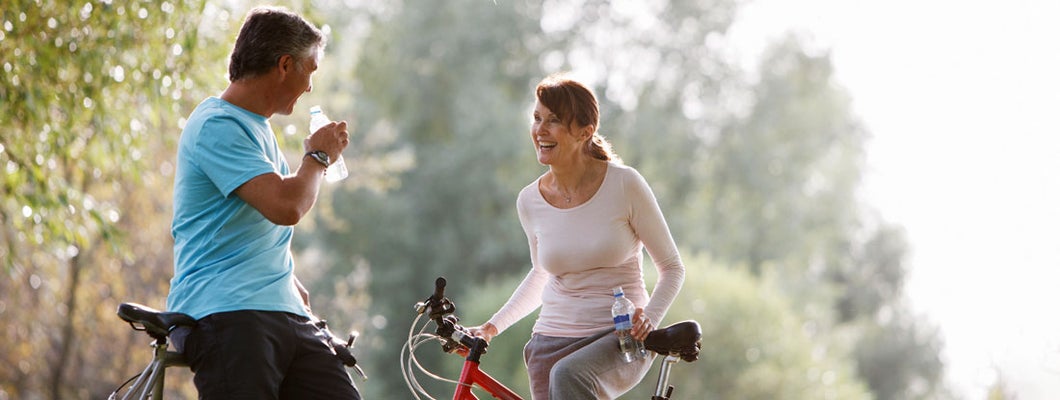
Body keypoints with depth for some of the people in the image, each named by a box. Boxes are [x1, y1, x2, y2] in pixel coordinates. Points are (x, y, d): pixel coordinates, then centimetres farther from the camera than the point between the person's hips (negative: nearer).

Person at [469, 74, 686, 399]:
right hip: (553, 343, 4)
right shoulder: (530, 201, 1)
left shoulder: (624, 184, -9)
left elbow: (672, 267, -2)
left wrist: (648, 318, -19)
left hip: (621, 339, -4)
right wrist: (493, 326, 14)